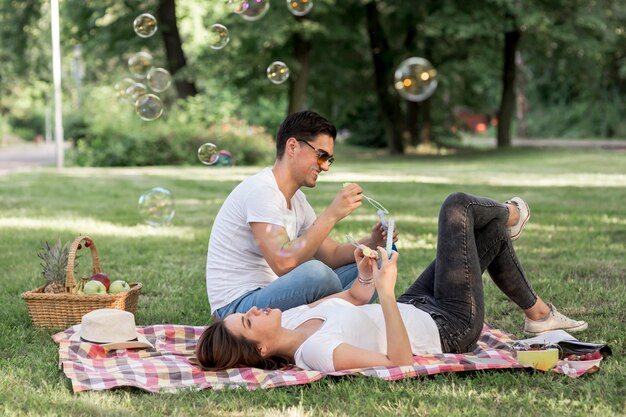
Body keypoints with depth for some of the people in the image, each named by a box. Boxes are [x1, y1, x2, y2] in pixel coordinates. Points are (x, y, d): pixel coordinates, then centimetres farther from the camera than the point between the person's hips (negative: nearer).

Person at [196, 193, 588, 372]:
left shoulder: (290, 320, -10)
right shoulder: (318, 352, -38)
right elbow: (400, 360, -41)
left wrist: (365, 278, -10)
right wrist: (386, 292, -45)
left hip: (415, 308, 8)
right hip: (449, 326, -8)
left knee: (493, 232, 21)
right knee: (457, 205, 0)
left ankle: (538, 312, 45)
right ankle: (509, 213, 39)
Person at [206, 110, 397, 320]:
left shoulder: (296, 199, 12)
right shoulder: (261, 190, -18)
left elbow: (332, 255, 13)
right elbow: (284, 263, -29)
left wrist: (371, 242, -6)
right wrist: (332, 214, -27)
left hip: (270, 296, 10)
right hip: (237, 306, -10)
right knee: (315, 271, -33)